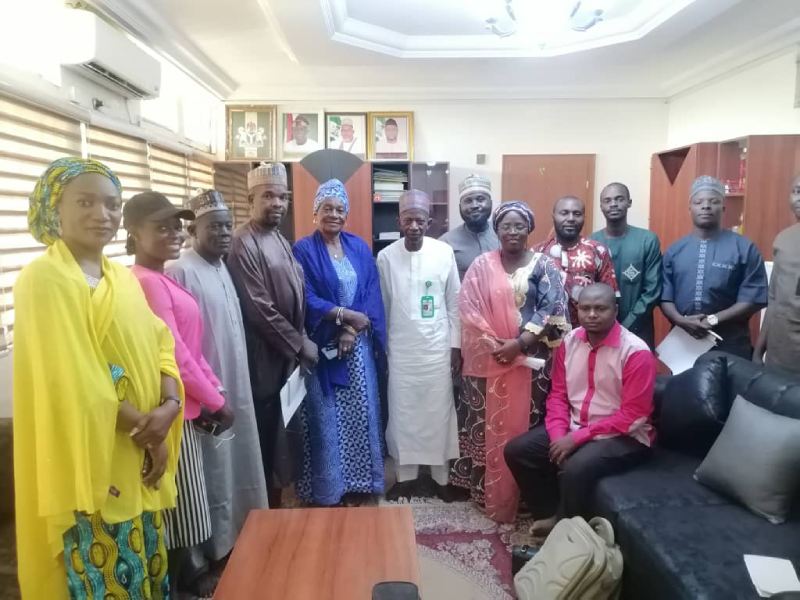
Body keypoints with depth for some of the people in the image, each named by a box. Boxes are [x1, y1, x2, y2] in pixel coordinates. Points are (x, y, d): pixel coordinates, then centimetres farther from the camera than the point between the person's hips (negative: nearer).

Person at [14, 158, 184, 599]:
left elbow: (159, 345, 6)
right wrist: (146, 431, -14)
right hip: (92, 463, -7)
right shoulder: (44, 278, -14)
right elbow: (73, 382, -19)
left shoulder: (123, 277, 10)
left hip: (143, 458, 7)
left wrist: (169, 406, -12)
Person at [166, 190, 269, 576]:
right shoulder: (180, 273, -16)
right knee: (215, 475, 4)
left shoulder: (222, 269, 10)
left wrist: (235, 388, 16)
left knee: (235, 468, 18)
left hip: (234, 389, 8)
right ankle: (217, 555, 21)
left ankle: (234, 541, 35)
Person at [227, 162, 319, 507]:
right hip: (265, 360, -8)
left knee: (282, 436, 17)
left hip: (288, 356, 8)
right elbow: (259, 310, -20)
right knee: (264, 438, 5)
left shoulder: (281, 241, 12)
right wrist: (301, 345, -13)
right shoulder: (243, 244, -15)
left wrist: (301, 343, 6)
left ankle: (275, 500, 33)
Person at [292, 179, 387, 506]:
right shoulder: (303, 250, -4)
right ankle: (327, 489, 16)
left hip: (359, 344, 4)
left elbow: (372, 293, 2)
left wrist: (353, 329, -11)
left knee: (361, 413, 8)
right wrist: (346, 314, -18)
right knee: (326, 418, 2)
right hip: (322, 346, -3)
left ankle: (359, 482, 23)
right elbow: (306, 299, -11)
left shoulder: (359, 247, 8)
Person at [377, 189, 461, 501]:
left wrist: (456, 346, -1)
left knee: (439, 412, 7)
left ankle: (441, 476, 23)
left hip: (437, 347, 0)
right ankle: (406, 475, 24)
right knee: (403, 413, 8)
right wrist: (381, 346, 6)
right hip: (401, 348, 1)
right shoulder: (386, 256, -4)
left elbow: (454, 302, 0)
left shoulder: (445, 252, -5)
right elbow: (383, 306, 3)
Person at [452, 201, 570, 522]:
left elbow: (552, 309, -8)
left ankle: (527, 495, 19)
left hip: (530, 359, -1)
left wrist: (519, 343, -17)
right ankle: (494, 495, 21)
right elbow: (469, 309, -2)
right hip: (489, 358, 1)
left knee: (526, 426, 5)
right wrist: (493, 344, -13)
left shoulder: (543, 265, 1)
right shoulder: (482, 265, 5)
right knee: (492, 426, 7)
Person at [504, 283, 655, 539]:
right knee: (516, 450, -6)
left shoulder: (636, 352, -19)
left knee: (575, 469, -32)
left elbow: (632, 416, -19)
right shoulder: (570, 341, 0)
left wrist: (578, 438, -21)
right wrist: (558, 435, -11)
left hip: (623, 436, -6)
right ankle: (550, 514, 11)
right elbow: (558, 394, 6)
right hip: (573, 428, 6)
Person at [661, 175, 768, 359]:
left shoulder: (745, 248, -3)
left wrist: (714, 320, -15)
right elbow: (665, 296, 1)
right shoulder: (674, 250, 6)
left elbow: (753, 299, -7)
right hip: (683, 341, 2)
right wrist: (680, 320, -16)